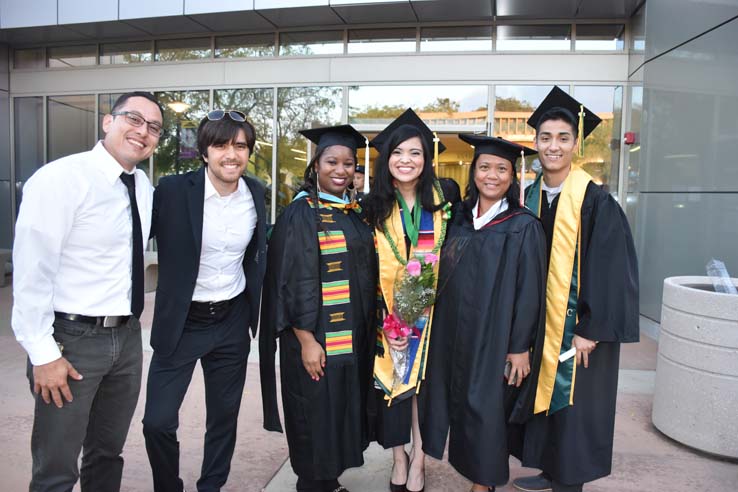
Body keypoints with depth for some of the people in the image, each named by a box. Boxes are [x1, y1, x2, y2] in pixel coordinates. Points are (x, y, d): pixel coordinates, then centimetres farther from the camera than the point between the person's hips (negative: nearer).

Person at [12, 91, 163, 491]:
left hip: (127, 336, 7)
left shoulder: (143, 186, 6)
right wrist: (43, 354, -16)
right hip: (73, 338, -6)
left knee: (108, 454, 21)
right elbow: (31, 273, -16)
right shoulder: (60, 178, -16)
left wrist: (130, 324, 13)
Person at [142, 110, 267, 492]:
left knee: (225, 416, 15)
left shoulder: (255, 193, -1)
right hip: (181, 322, -3)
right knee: (158, 422, -1)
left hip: (232, 321, 3)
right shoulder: (173, 190, -14)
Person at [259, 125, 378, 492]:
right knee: (316, 414, 5)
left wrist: (366, 330, 12)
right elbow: (292, 283, -15)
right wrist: (306, 340, -19)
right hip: (317, 338, -7)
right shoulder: (300, 214, -11)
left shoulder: (355, 213, 11)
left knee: (343, 410, 16)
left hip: (354, 337, 7)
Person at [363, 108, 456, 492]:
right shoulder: (373, 207, -3)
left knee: (420, 379, 3)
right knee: (391, 378, 6)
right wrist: (386, 318, -11)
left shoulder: (440, 204, 1)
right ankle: (399, 457, 23)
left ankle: (418, 457, 20)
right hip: (385, 311, 0)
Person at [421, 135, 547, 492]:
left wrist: (520, 347, -12)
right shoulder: (459, 219, 6)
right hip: (454, 335, 5)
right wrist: (439, 334, 9)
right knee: (460, 404, 13)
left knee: (484, 409, 4)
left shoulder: (523, 227, -9)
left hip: (494, 339, -5)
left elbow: (529, 290, -10)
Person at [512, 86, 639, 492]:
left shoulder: (594, 201, -14)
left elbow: (611, 268, -16)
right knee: (546, 396, 17)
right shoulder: (528, 197, 3)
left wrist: (591, 330, -18)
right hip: (539, 323, 6)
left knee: (573, 407, 6)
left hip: (579, 326, -5)